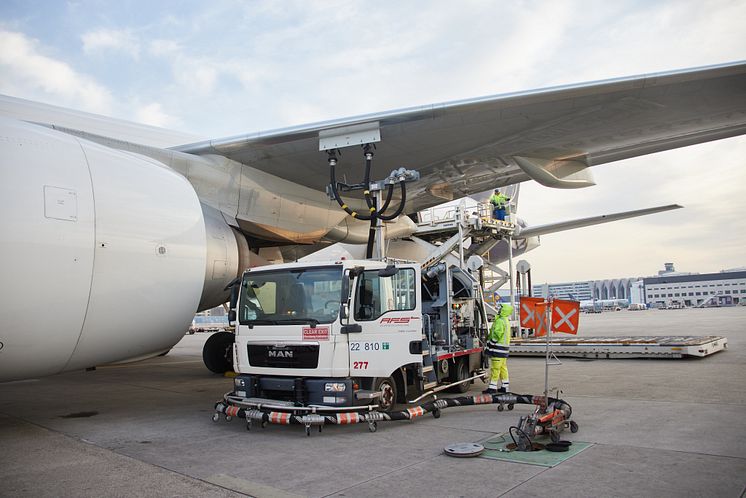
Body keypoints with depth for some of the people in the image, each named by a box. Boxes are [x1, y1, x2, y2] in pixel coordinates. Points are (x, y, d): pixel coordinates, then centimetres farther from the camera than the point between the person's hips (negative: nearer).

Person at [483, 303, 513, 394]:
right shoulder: (506, 321, 17)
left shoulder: (500, 321, -16)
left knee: (495, 368, -7)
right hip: (504, 349, 10)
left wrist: (489, 346, -16)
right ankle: (505, 386, 18)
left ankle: (492, 387, -5)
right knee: (503, 368, 14)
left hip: (498, 348, -10)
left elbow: (496, 334, -21)